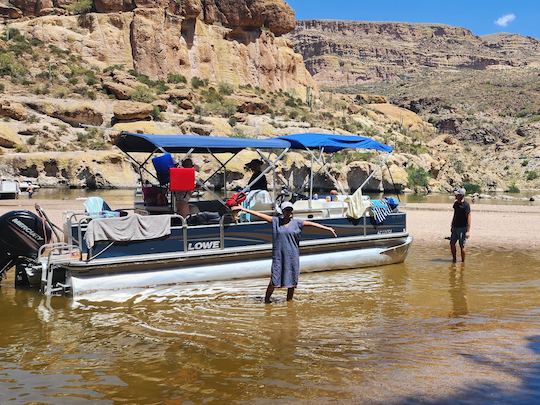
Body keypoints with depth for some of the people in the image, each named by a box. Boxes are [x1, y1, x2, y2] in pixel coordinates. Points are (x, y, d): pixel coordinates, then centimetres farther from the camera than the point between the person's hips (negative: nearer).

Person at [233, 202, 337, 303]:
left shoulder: (296, 222, 4)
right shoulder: (276, 221, 4)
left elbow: (311, 224, -3)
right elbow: (259, 215, 3)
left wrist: (327, 228, -9)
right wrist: (243, 209, 2)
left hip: (292, 256, 1)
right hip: (278, 255, -1)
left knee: (292, 279, 6)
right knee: (274, 279, -5)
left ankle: (289, 300, 21)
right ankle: (266, 300, 7)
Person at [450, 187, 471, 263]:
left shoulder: (466, 205, -15)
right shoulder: (456, 203, 9)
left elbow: (468, 218, -16)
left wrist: (468, 231, -19)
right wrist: (452, 226, 22)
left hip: (462, 228, -7)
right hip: (455, 227, 7)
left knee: (462, 245, -1)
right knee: (452, 243, 8)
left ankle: (463, 262, 11)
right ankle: (454, 259, 23)